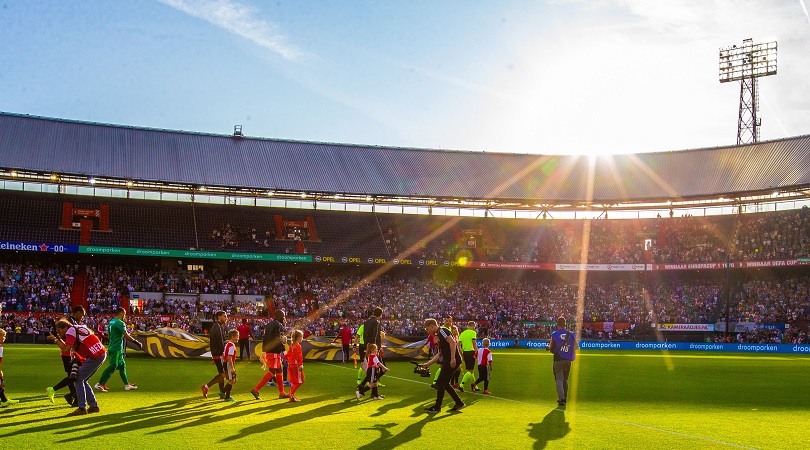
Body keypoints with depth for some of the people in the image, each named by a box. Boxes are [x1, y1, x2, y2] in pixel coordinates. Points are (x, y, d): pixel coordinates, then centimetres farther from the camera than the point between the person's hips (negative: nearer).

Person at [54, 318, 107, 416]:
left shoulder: (71, 331, -7)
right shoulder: (76, 328, 20)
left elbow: (65, 348, -14)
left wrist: (56, 339, -2)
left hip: (96, 356, -10)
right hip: (101, 354, 10)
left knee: (78, 379, -4)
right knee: (82, 380, 16)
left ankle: (82, 408, -3)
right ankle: (94, 406, 18)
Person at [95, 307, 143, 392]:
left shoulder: (111, 322, 15)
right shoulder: (120, 323, -14)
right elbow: (126, 336, -18)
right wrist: (136, 342, -13)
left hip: (112, 347, 10)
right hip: (117, 349, -10)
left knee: (122, 365, 14)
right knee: (112, 366, -10)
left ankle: (127, 385, 19)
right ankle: (99, 384, -11)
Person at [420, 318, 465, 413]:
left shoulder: (443, 331, -7)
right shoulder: (439, 334, 23)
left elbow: (452, 342, -21)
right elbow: (440, 354, 26)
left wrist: (453, 358, -25)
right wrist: (428, 364, 25)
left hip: (452, 361, -10)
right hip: (448, 361, 10)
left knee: (440, 383, -4)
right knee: (444, 383, 14)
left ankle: (437, 407, 3)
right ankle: (459, 403, 20)